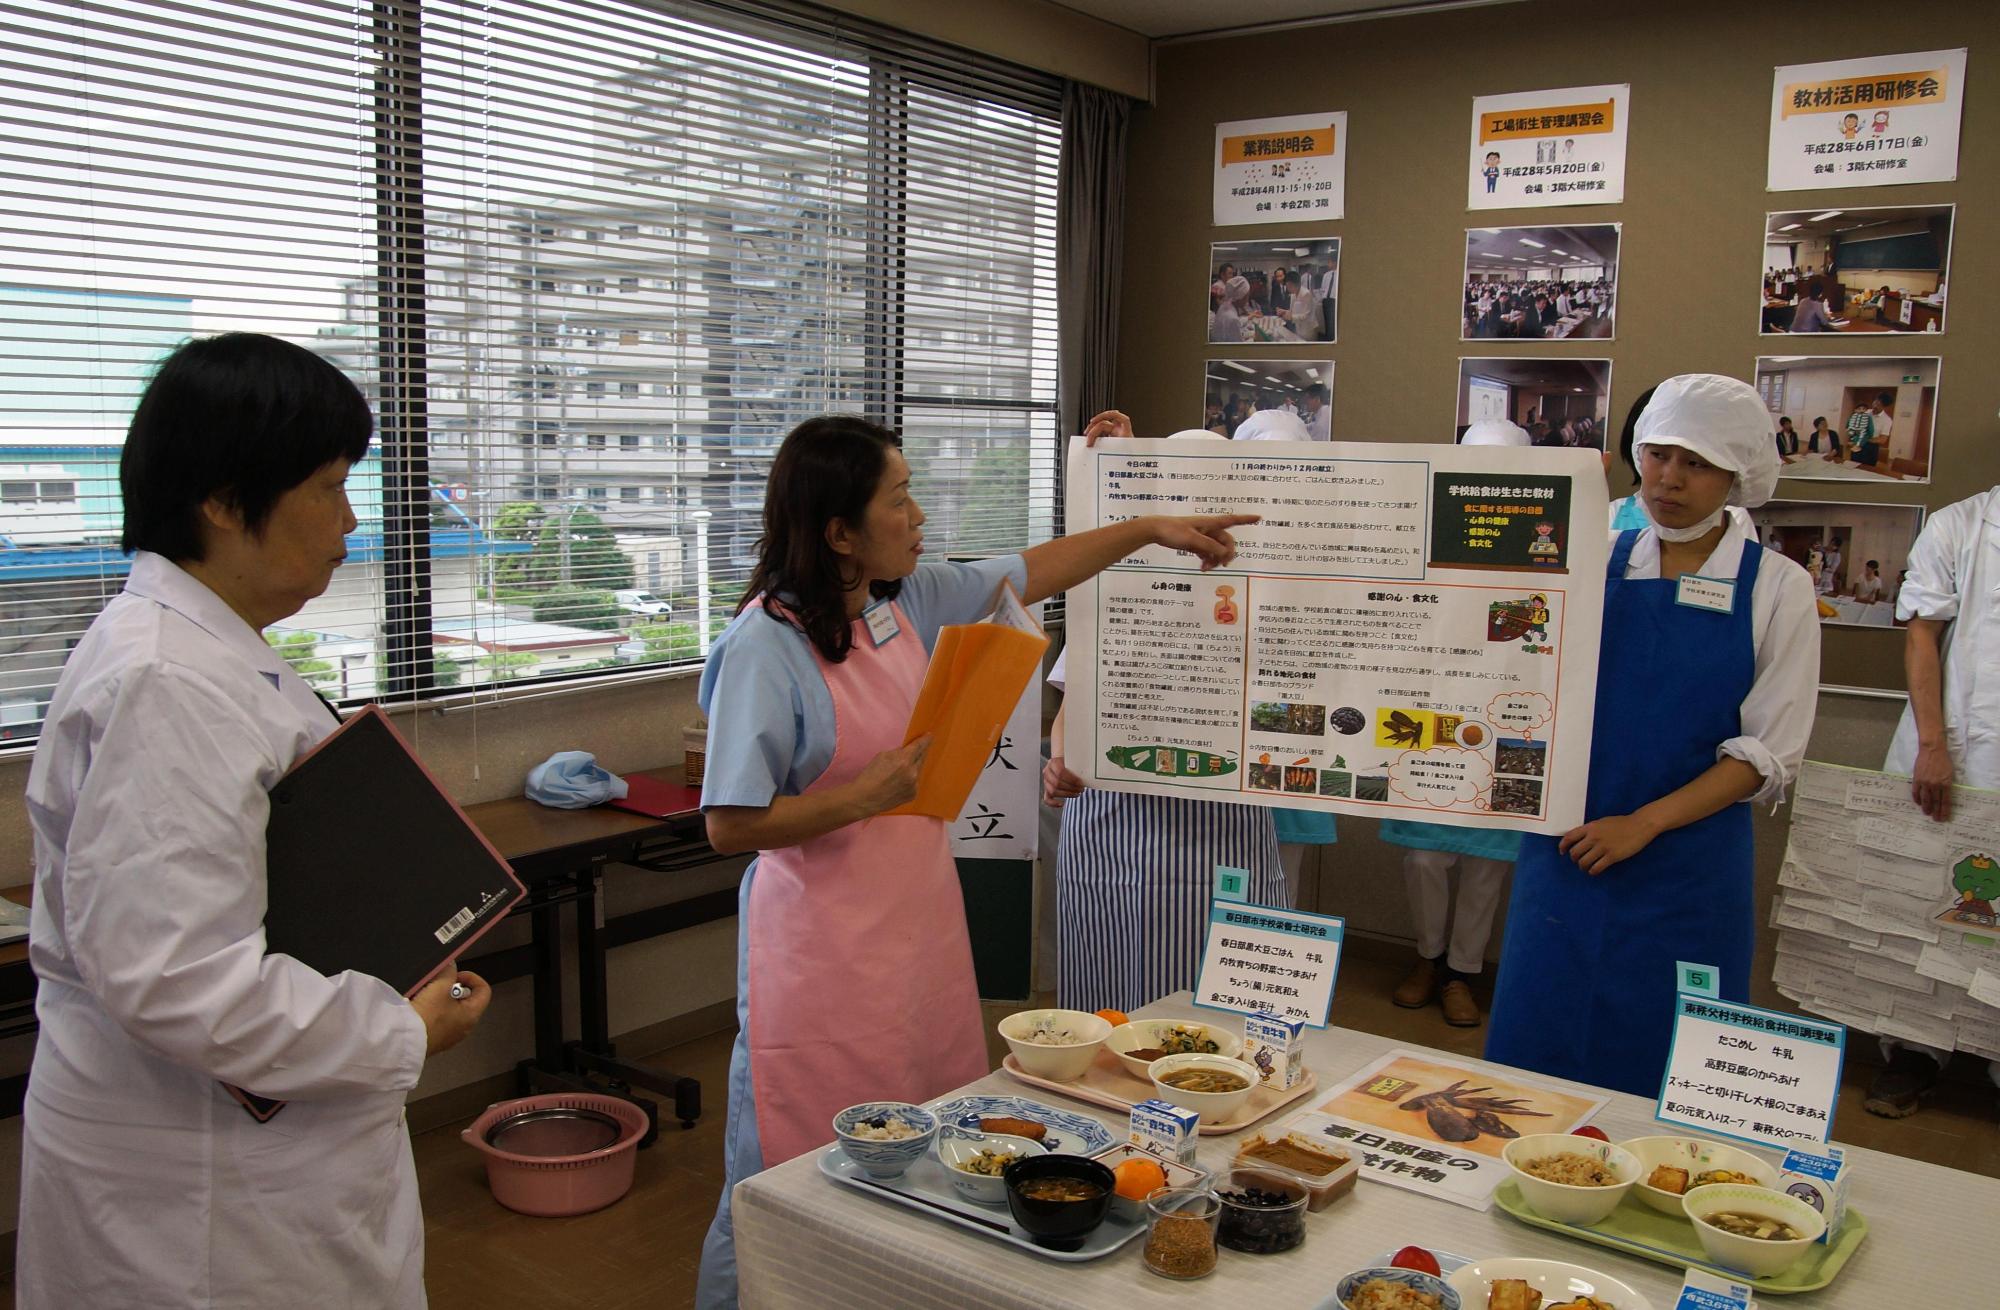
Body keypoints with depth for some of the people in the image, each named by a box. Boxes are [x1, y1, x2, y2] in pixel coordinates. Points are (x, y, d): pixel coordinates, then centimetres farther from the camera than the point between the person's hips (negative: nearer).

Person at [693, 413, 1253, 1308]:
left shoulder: (906, 598, 4)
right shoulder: (765, 646, -18)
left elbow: (1027, 574, 19)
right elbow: (731, 827, -18)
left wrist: (1155, 529, 22)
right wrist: (861, 797, -24)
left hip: (918, 919, 7)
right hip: (826, 944, -7)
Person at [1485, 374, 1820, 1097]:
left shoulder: (1777, 588, -1)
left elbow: (1771, 753, -5)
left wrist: (1643, 823, -14)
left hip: (1687, 863, -2)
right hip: (1567, 849, 2)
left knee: (1655, 1069, 6)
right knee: (1534, 1049, 7)